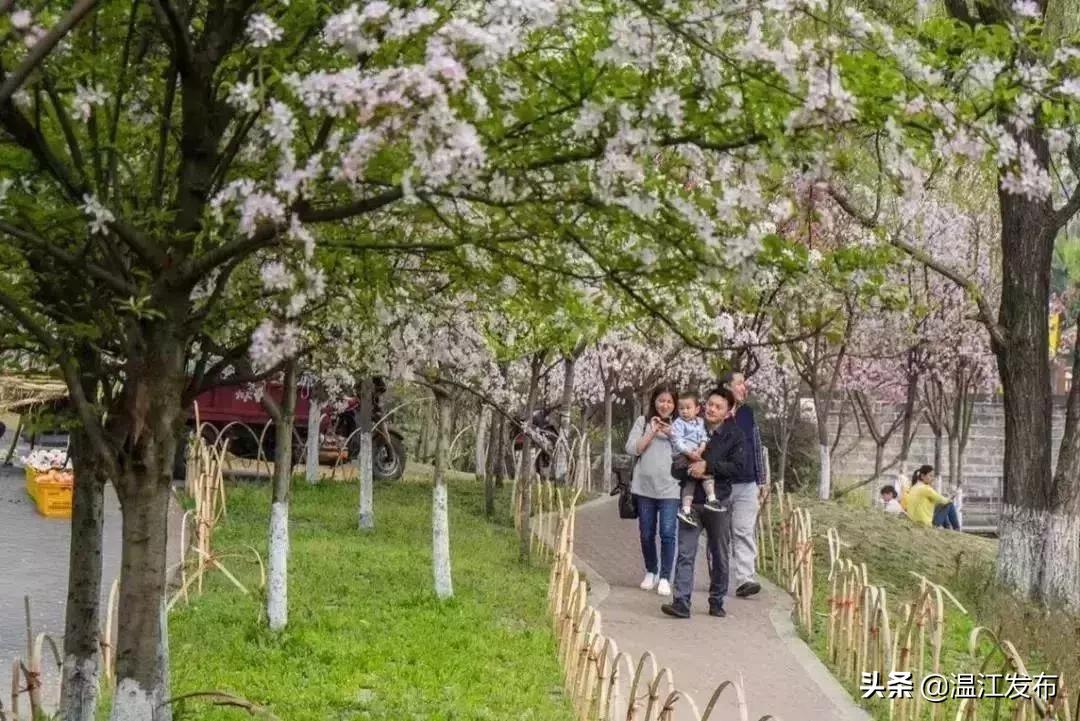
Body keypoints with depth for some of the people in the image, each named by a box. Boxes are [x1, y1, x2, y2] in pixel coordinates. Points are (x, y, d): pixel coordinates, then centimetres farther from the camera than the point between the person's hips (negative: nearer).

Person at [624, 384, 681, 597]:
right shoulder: (643, 422, 8)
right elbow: (632, 449, -2)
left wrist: (671, 434, -11)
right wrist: (652, 432, -9)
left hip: (670, 488, -2)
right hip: (644, 486, 2)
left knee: (667, 533, -9)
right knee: (646, 533, 10)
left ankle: (665, 578, -2)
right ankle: (651, 572, 27)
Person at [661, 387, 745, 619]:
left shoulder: (735, 436, 0)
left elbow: (737, 467, -12)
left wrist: (708, 466, -21)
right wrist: (690, 471, -10)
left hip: (719, 502, -1)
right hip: (691, 501, 1)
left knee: (719, 556, 10)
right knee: (685, 553, -7)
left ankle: (717, 602, 21)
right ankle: (681, 602, -10)